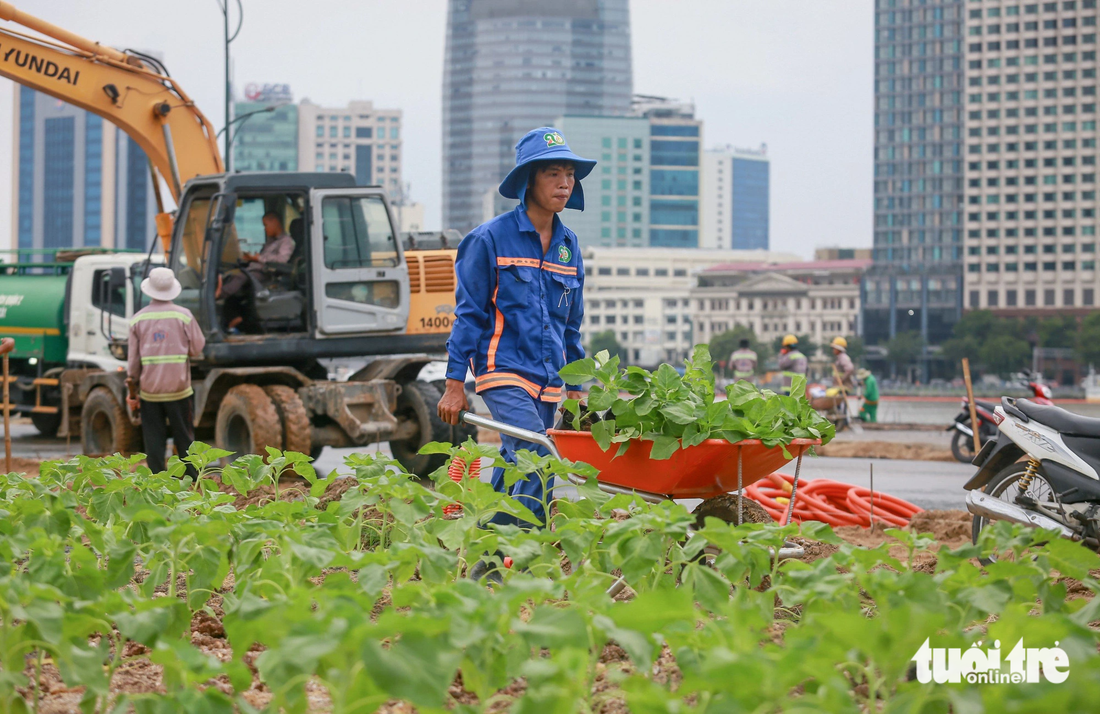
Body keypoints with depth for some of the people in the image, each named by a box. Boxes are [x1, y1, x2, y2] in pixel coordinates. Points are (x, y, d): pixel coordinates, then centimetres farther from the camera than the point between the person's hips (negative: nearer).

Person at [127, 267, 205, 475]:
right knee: (184, 439, 7)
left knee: (153, 440, 4)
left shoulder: (138, 319, 2)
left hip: (149, 389, 1)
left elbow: (133, 358, 4)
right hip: (178, 388, -1)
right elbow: (197, 348, -2)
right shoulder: (184, 315, -4)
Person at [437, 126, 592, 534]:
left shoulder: (568, 246, 13)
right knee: (537, 462, -22)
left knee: (515, 470, 6)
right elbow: (469, 313, -2)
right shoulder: (491, 239, -4)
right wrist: (455, 383, -4)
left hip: (547, 380, 6)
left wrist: (576, 388, 20)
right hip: (504, 372, -6)